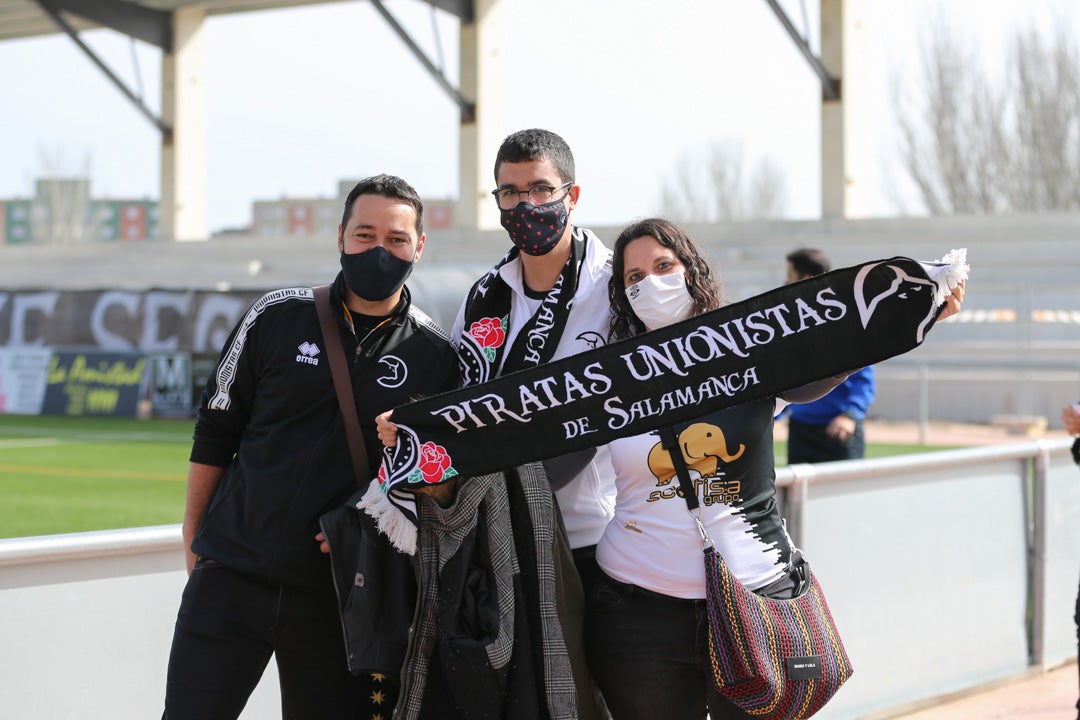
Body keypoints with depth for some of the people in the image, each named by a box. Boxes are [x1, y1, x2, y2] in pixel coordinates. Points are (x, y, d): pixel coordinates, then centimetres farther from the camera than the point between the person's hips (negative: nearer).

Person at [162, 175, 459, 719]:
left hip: (339, 593, 0)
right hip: (232, 572, 0)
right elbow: (215, 430, 9)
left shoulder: (437, 356, 0)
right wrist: (193, 535, 10)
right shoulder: (278, 317, 1)